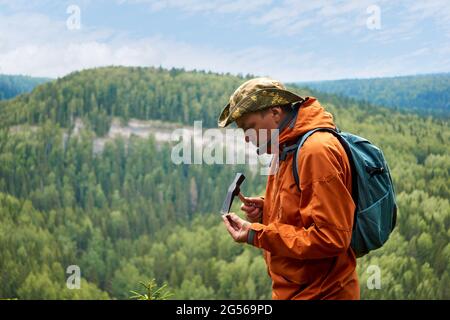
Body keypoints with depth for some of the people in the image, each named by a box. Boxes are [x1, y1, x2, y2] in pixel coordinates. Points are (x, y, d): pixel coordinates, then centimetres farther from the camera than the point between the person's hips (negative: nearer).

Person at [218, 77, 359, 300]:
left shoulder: (316, 151, -20)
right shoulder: (287, 151, 11)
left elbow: (330, 238, -24)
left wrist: (257, 235, -21)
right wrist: (266, 211, 0)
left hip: (321, 292, -9)